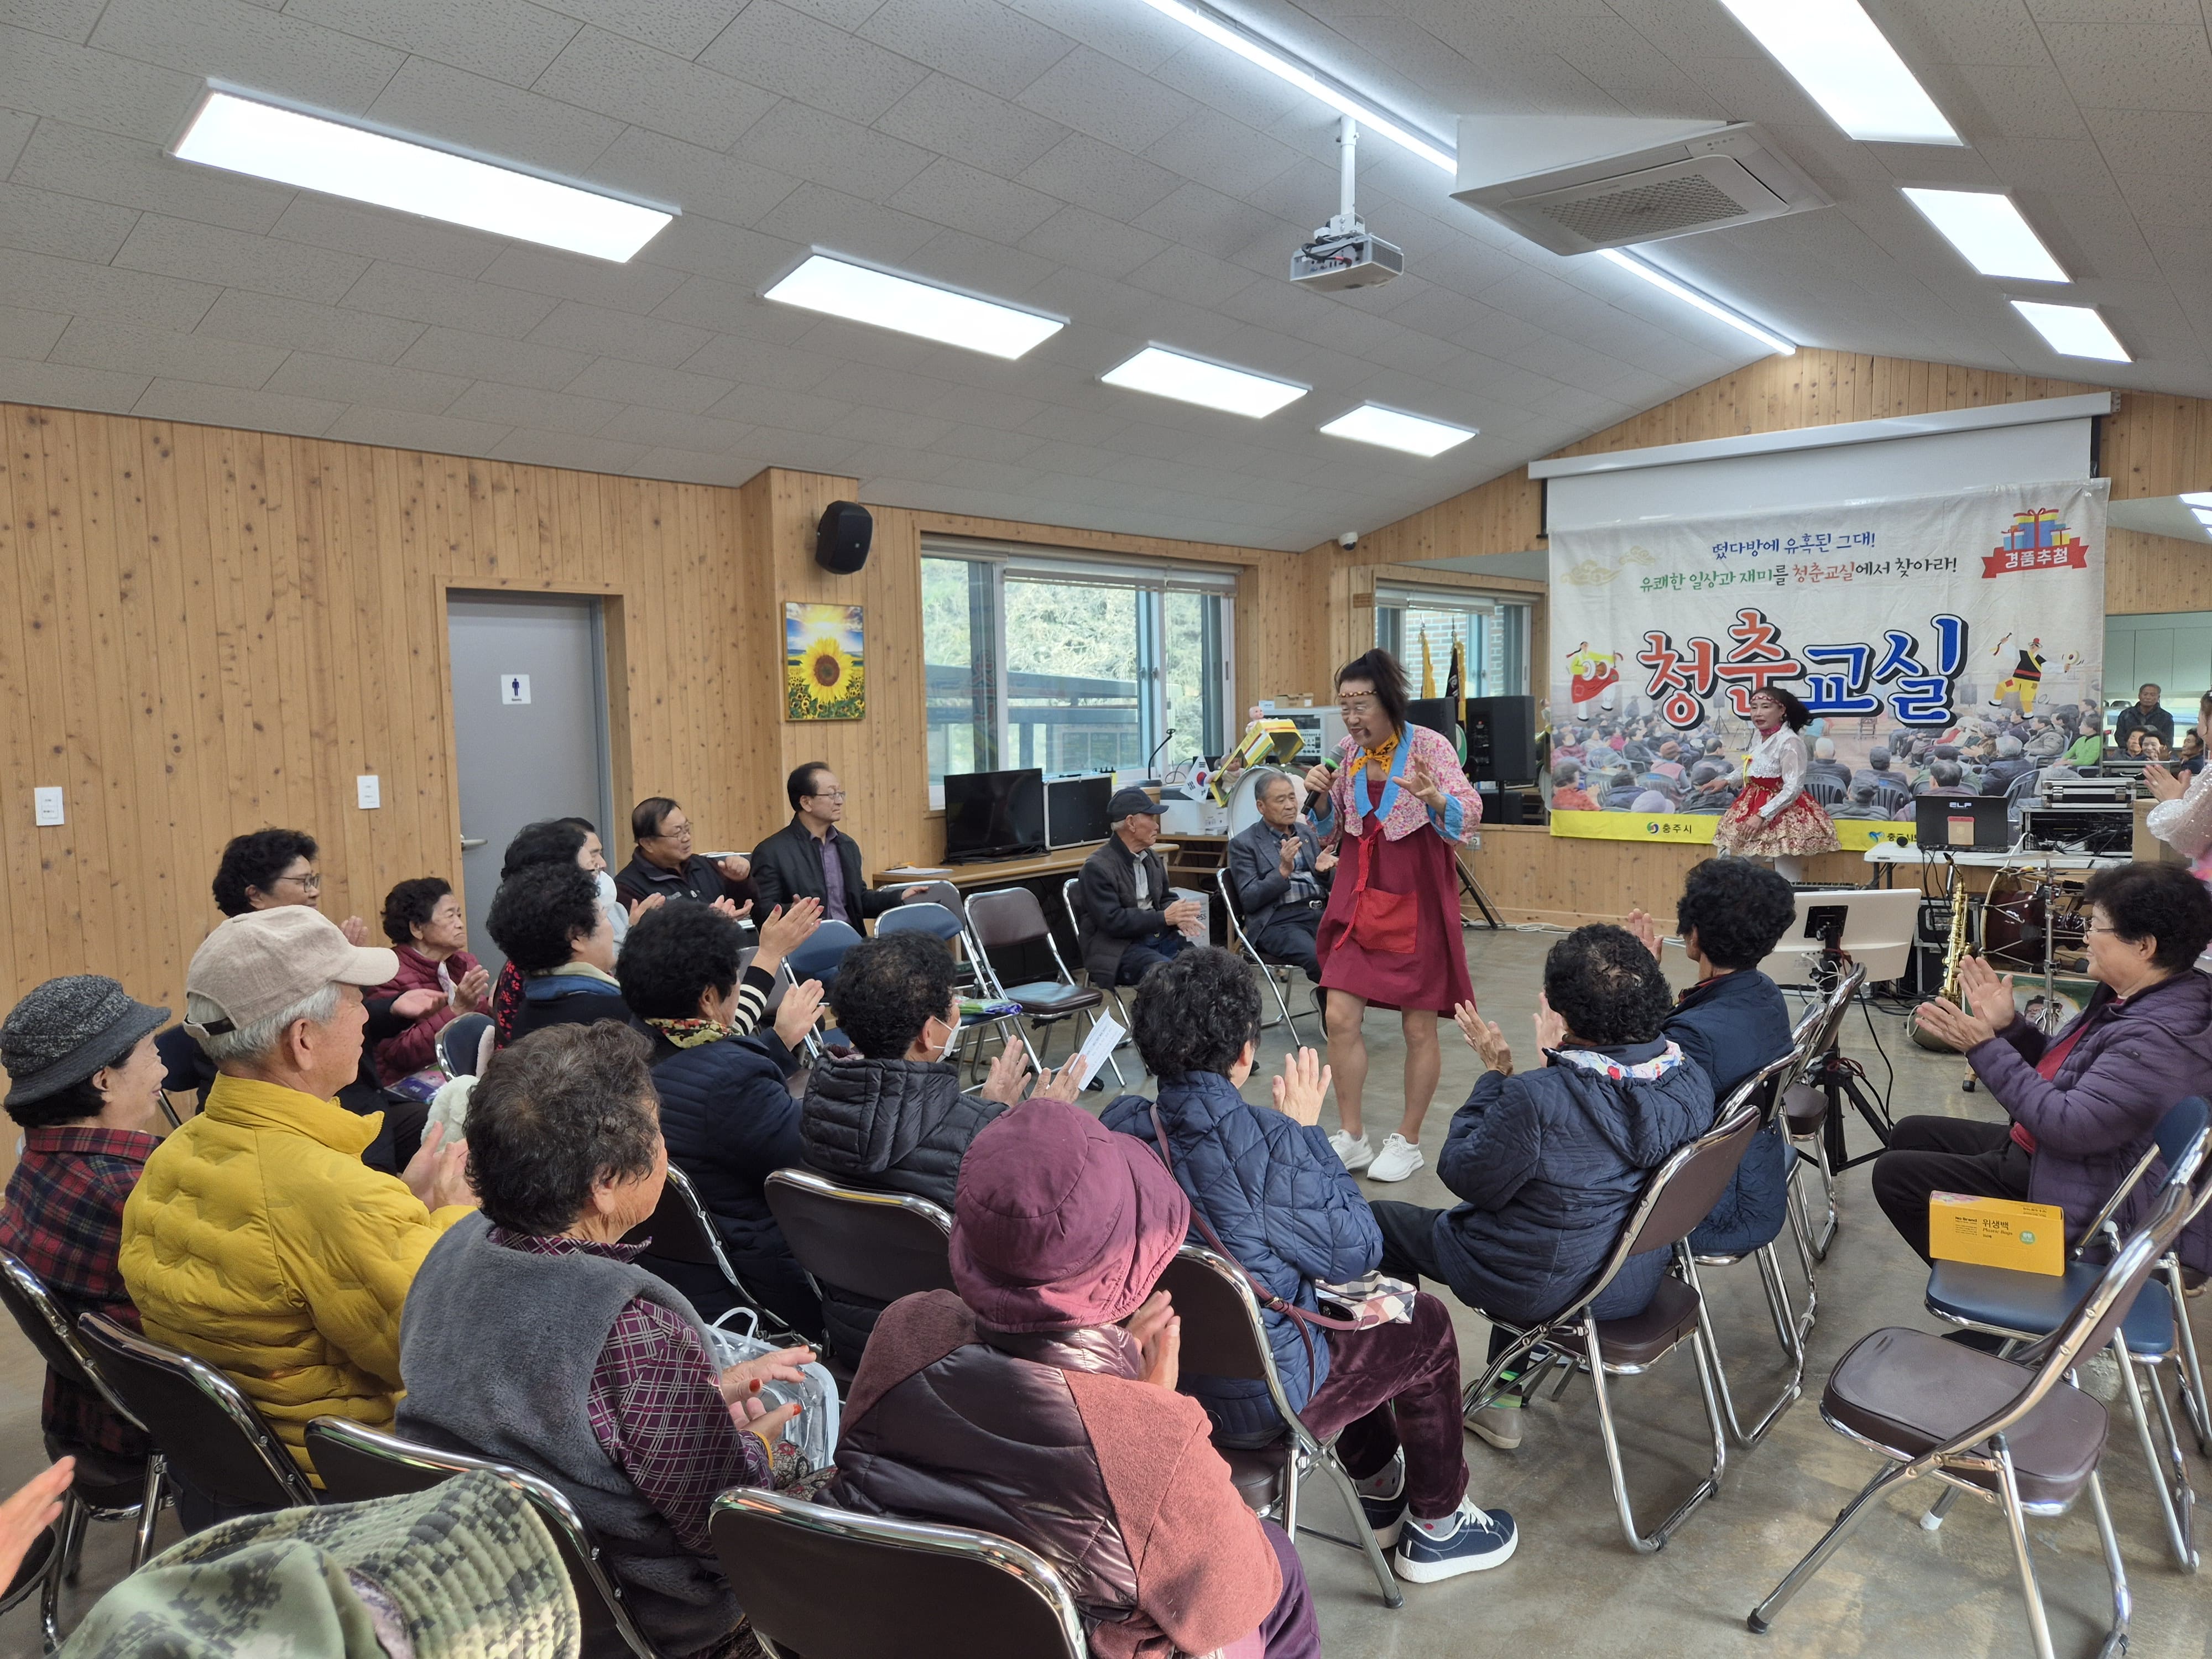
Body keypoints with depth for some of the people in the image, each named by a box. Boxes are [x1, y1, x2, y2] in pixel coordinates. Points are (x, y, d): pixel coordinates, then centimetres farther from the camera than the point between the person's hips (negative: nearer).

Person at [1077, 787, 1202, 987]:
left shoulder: (1152, 858, 15)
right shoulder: (1097, 867, -9)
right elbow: (1112, 921, -17)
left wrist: (1179, 917, -2)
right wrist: (1165, 917, -19)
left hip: (1159, 937, 7)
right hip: (1118, 949, -7)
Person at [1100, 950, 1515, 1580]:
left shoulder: (1118, 1127, -11)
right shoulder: (1266, 1142, -29)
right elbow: (1358, 1253, -14)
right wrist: (1308, 1131, -8)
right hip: (1257, 1400, -6)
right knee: (1426, 1326, 17)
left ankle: (1379, 1487, 46)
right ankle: (1437, 1529, 35)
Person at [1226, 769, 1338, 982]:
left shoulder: (1308, 833, 20)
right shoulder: (1243, 843, 4)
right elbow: (1249, 901, -4)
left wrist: (1323, 870, -2)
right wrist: (1283, 870, -17)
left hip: (1320, 912, 5)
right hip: (1278, 920, -5)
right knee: (1321, 960, -34)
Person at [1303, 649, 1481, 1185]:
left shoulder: (1429, 747, -11)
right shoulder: (1348, 753, 3)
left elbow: (1468, 816, -20)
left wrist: (1435, 799, -41)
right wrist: (1323, 795, -8)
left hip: (1417, 900, -4)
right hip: (1360, 898, 4)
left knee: (1419, 1027, 5)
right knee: (1341, 1017, -2)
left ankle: (1408, 1141, 21)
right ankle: (1351, 1139, 13)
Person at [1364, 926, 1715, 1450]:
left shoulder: (1538, 1098, -34)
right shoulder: (1693, 1081, -12)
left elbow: (1465, 1177, -17)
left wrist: (1496, 1074, -10)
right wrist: (1560, 1064, 2)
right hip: (1640, 1279, 7)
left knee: (1383, 1220, 14)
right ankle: (1503, 1403, 39)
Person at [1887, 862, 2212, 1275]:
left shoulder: (2163, 1037, -29)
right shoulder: (2134, 995, 2)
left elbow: (2069, 1127, -33)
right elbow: (2057, 1069, 13)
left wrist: (1984, 1048, -28)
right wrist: (2008, 1027, -2)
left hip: (2077, 1198, -11)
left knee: (1895, 1174, -11)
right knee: (1910, 1135, 17)